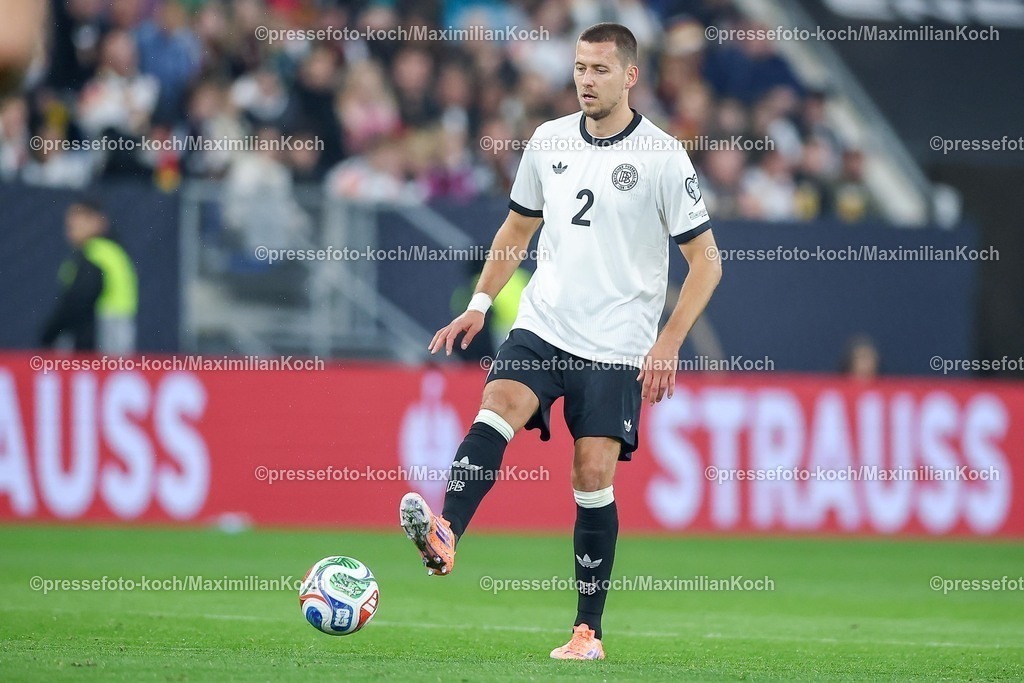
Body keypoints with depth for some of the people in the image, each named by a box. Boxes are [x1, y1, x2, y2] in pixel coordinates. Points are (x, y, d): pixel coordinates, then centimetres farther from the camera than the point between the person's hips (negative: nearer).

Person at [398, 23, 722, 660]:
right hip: (541, 328, 3)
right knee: (497, 410, -23)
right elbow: (517, 229, 23)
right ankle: (443, 536, -42)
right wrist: (479, 305, 13)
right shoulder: (549, 141, 8)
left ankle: (588, 630, 4)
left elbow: (706, 260, -3)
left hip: (616, 346, -3)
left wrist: (669, 343, -12)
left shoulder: (663, 157, -6)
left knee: (593, 476, -5)